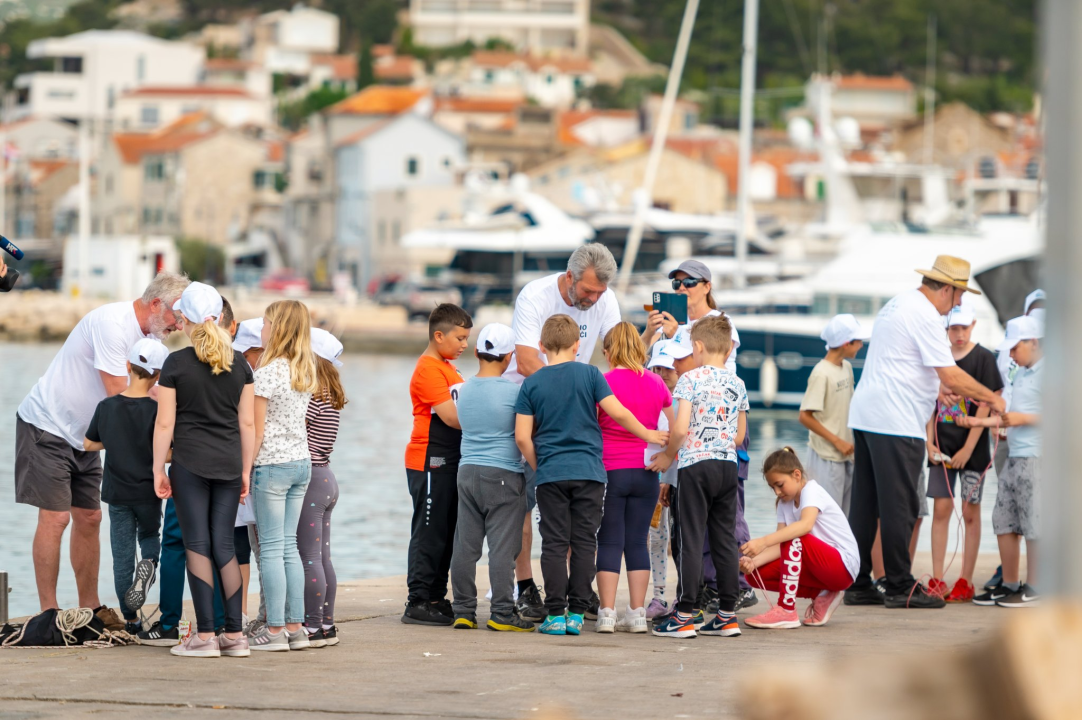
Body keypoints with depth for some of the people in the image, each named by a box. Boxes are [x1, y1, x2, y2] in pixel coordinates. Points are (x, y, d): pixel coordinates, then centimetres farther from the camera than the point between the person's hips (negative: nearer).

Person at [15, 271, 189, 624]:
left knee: (89, 519, 7)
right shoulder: (112, 324, -25)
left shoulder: (148, 336, 5)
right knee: (55, 518, -10)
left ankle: (90, 606, 14)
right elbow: (118, 397, -26)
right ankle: (48, 613, -6)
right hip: (47, 425, -9)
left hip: (83, 435, 9)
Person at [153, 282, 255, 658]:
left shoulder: (176, 364, -6)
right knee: (224, 545, 7)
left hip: (190, 462, -4)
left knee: (198, 545, 0)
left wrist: (158, 470, 1)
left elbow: (164, 424, -6)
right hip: (229, 463, 4)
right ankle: (235, 634, 4)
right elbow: (247, 422, 7)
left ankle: (205, 635, -3)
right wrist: (245, 471, 14)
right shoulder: (238, 364, 5)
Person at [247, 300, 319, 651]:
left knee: (271, 547, -3)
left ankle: (275, 630, -4)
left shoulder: (267, 372, -14)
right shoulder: (305, 373, 9)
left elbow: (257, 430, -14)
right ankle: (295, 627, 10)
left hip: (272, 464, -7)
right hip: (301, 462, 7)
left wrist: (244, 470, -7)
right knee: (289, 545, 11)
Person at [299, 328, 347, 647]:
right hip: (326, 478, 10)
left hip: (309, 476, -10)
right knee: (322, 557, 12)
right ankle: (326, 624, 16)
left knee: (309, 556, -7)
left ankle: (313, 627, -6)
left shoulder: (312, 395, -15)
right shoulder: (332, 397, 12)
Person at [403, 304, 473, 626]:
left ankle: (436, 598, 18)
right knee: (429, 533, -7)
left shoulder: (448, 367, 18)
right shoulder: (428, 369, -14)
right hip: (430, 462, -10)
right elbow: (451, 417, -20)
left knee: (446, 533, 12)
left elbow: (463, 408, 21)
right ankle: (418, 603, -4)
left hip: (449, 462, 10)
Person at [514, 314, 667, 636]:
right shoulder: (589, 374, -2)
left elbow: (522, 437, -2)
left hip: (550, 474, 0)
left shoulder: (532, 383, 1)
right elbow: (617, 413, -7)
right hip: (588, 471, 0)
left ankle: (555, 613, 0)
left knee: (554, 545, 3)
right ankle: (577, 614, 4)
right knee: (584, 543, 5)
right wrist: (649, 435, 8)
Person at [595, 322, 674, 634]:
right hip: (645, 473, 3)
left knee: (609, 542, 2)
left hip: (610, 471, -3)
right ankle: (637, 614, 6)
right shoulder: (656, 384, 4)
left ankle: (607, 614, -1)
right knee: (638, 541, 8)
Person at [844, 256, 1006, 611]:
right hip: (896, 422, -10)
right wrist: (991, 398, -5)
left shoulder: (897, 304, 18)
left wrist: (935, 392, 31)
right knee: (898, 505, -5)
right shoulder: (925, 316, -13)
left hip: (865, 416, 10)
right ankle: (900, 587, -2)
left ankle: (857, 585, 13)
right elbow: (951, 376, -17)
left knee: (865, 503, 10)